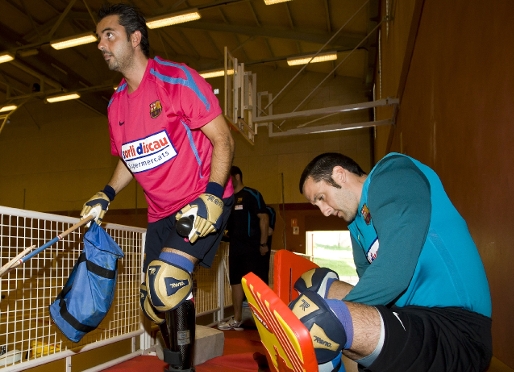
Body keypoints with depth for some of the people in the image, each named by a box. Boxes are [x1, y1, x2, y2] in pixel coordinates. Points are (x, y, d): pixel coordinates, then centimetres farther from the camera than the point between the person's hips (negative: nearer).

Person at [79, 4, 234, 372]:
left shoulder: (177, 79, -12)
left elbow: (223, 140, -15)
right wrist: (106, 196, 6)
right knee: (154, 302, 12)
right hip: (161, 213, 8)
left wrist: (212, 196, -25)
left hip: (203, 201, -7)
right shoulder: (116, 104, 8)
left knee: (167, 279, -24)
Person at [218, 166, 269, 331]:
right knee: (235, 281, 12)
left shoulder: (251, 195, -7)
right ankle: (237, 319, 22)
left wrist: (263, 243, -16)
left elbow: (264, 218, -12)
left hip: (251, 245, -8)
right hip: (235, 245, 8)